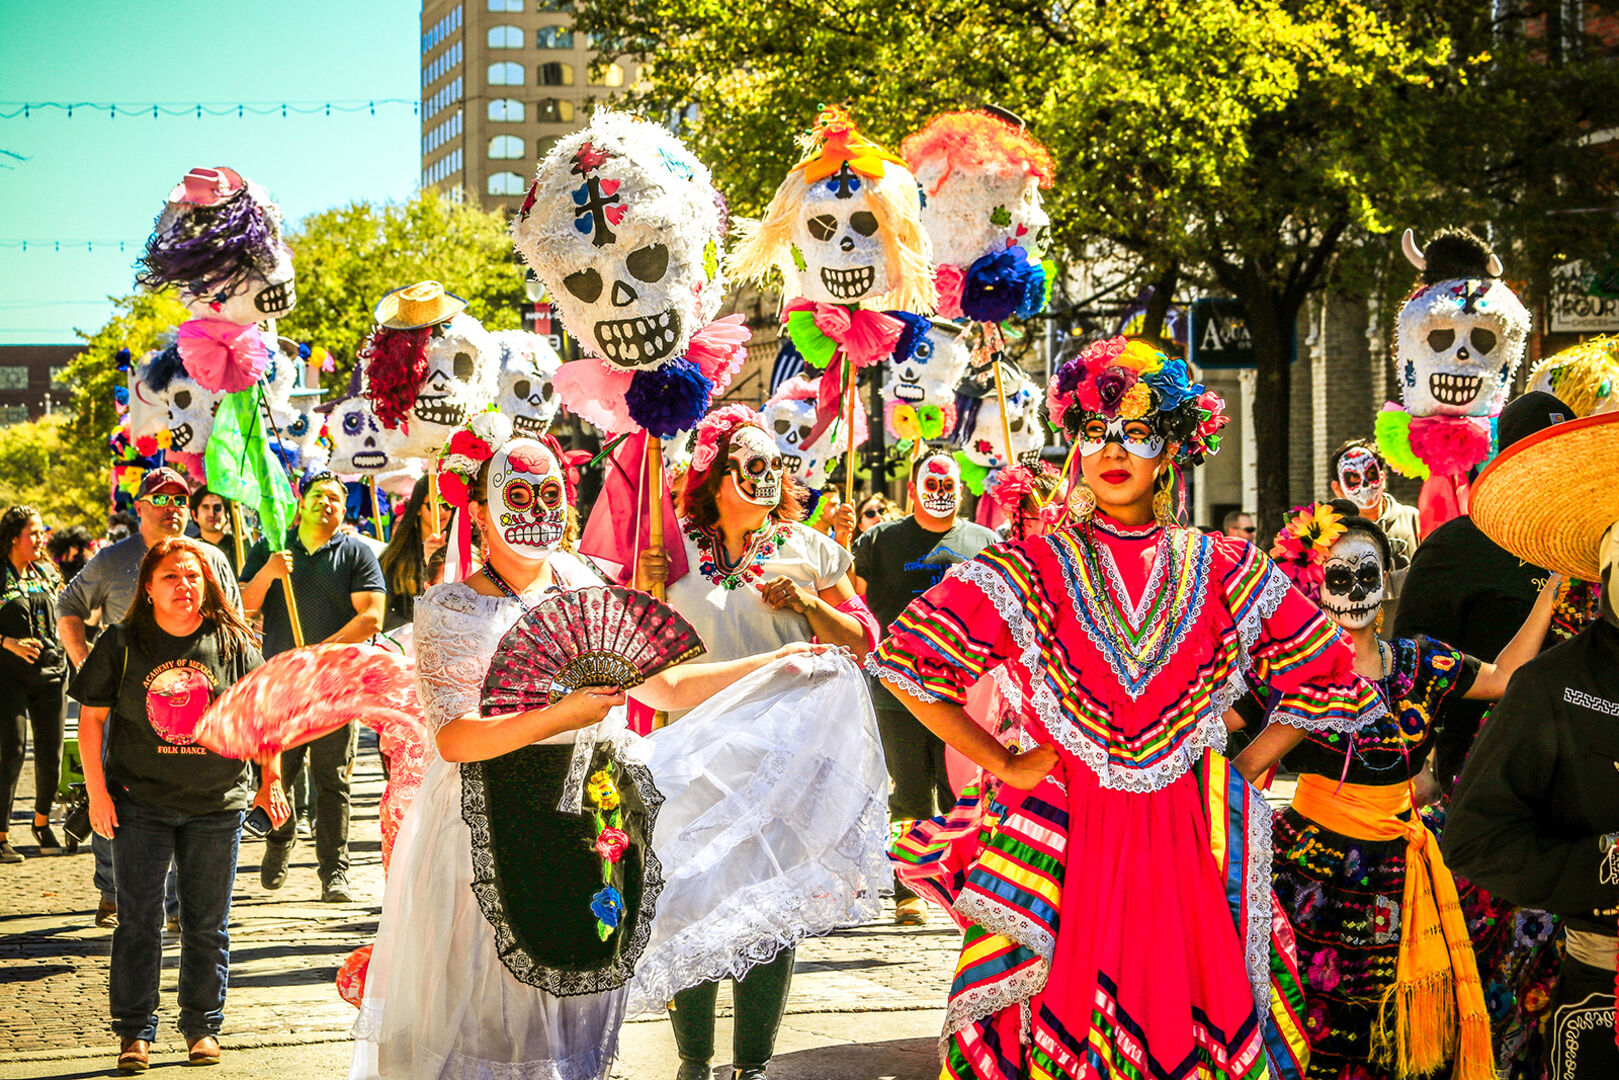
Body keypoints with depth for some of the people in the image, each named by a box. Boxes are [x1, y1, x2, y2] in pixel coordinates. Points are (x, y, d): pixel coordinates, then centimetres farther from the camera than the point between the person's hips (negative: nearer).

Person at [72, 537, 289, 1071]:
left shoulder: (233, 644, 0)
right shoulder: (122, 644, -3)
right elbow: (92, 716, 1)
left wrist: (271, 779, 1)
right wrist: (97, 788, -4)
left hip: (217, 805, 1)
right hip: (140, 802, -1)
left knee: (208, 925, 8)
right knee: (138, 921, 1)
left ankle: (203, 1027, 20)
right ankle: (134, 1032, 10)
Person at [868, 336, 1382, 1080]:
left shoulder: (1226, 573, 7)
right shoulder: (1031, 570, 1)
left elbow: (1333, 685, 13)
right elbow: (905, 656, -2)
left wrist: (1241, 764, 6)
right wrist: (1004, 764, -3)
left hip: (1187, 852, 1)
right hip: (1066, 845, -1)